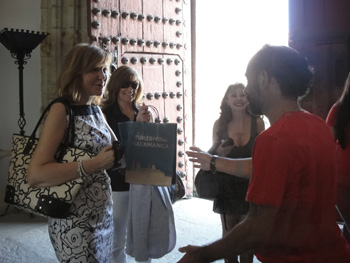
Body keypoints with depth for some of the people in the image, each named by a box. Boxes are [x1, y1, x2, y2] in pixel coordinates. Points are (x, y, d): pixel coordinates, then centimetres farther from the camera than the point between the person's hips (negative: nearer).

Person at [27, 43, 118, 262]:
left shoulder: (96, 110, 6)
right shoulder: (62, 110, -16)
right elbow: (35, 175, -24)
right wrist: (93, 165, -30)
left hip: (104, 215, 8)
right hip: (75, 224, -7)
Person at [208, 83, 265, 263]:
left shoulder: (257, 122, -5)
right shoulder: (220, 124, -4)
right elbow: (212, 154, 6)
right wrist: (218, 152, -17)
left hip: (250, 185, -1)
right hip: (227, 185, 1)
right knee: (228, 232, 13)